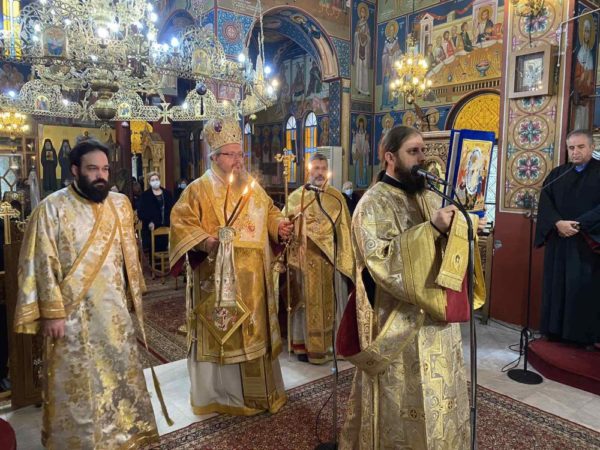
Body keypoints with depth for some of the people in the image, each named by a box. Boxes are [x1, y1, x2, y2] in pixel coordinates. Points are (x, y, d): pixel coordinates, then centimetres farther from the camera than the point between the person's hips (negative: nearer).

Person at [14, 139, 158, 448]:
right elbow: (42, 264, -12)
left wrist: (134, 293, 14)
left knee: (121, 374, 17)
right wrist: (51, 312, -14)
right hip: (71, 314, -5)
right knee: (77, 383, 8)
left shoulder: (120, 204, 4)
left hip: (114, 310, 5)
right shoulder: (52, 208, -11)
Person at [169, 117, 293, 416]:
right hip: (217, 277, -5)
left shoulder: (253, 187, 11)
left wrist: (280, 226, -1)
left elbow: (269, 213, 19)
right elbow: (180, 223, -8)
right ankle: (219, 393, 20)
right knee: (220, 332, 3)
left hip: (252, 279, 6)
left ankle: (258, 388, 32)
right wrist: (204, 239, -22)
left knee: (254, 330, 14)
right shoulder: (199, 189, -5)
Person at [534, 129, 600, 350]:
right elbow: (545, 202, 0)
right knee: (557, 286, 6)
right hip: (559, 242, 4)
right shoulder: (556, 174, 11)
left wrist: (579, 225, -18)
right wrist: (558, 223, -16)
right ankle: (557, 330, 15)